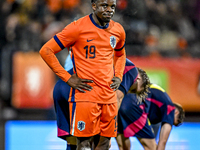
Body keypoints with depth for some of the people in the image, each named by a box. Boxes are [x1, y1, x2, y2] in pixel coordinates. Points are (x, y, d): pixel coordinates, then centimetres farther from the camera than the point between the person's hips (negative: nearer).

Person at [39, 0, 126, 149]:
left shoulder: (118, 30, 10)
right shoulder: (78, 28, -9)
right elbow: (46, 51, -6)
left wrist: (118, 77, 12)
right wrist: (68, 78, -10)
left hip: (110, 96, 6)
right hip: (85, 94, -6)